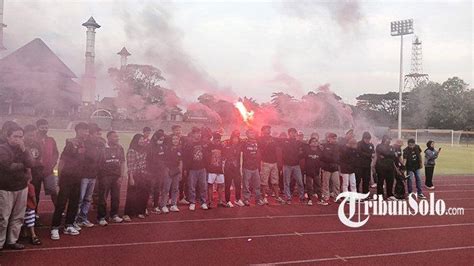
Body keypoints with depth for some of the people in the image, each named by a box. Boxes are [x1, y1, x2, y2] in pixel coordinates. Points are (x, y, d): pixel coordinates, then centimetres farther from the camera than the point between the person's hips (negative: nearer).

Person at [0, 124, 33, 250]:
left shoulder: (22, 149, 8)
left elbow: (30, 164, -5)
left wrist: (23, 149, -14)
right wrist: (23, 165, -7)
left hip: (22, 187, 5)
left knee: (18, 217, 10)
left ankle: (12, 241, 22)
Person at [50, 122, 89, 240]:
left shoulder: (84, 145, 8)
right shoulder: (70, 143, -11)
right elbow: (62, 160, -12)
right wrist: (60, 177, -13)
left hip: (78, 178, 7)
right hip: (67, 177, -7)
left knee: (74, 203, 11)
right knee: (61, 203, -3)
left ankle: (69, 226, 22)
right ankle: (55, 228, 4)